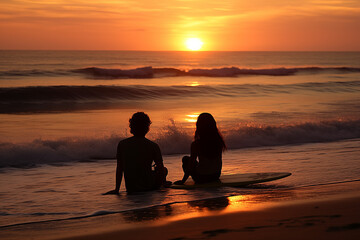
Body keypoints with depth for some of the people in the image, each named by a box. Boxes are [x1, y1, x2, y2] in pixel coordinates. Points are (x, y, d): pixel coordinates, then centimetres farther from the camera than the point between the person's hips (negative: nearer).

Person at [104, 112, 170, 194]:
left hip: (130, 189, 3)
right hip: (149, 187, -3)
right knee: (164, 170, 26)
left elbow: (119, 169, 1)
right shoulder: (153, 146, -11)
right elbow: (161, 169, -4)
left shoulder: (122, 144, -4)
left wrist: (116, 189, 8)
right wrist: (162, 182, 16)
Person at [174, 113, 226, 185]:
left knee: (186, 159, 21)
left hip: (201, 178, -5)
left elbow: (191, 165, -14)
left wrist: (183, 181, -3)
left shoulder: (196, 144, -19)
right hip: (216, 176, 5)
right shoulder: (219, 141, -8)